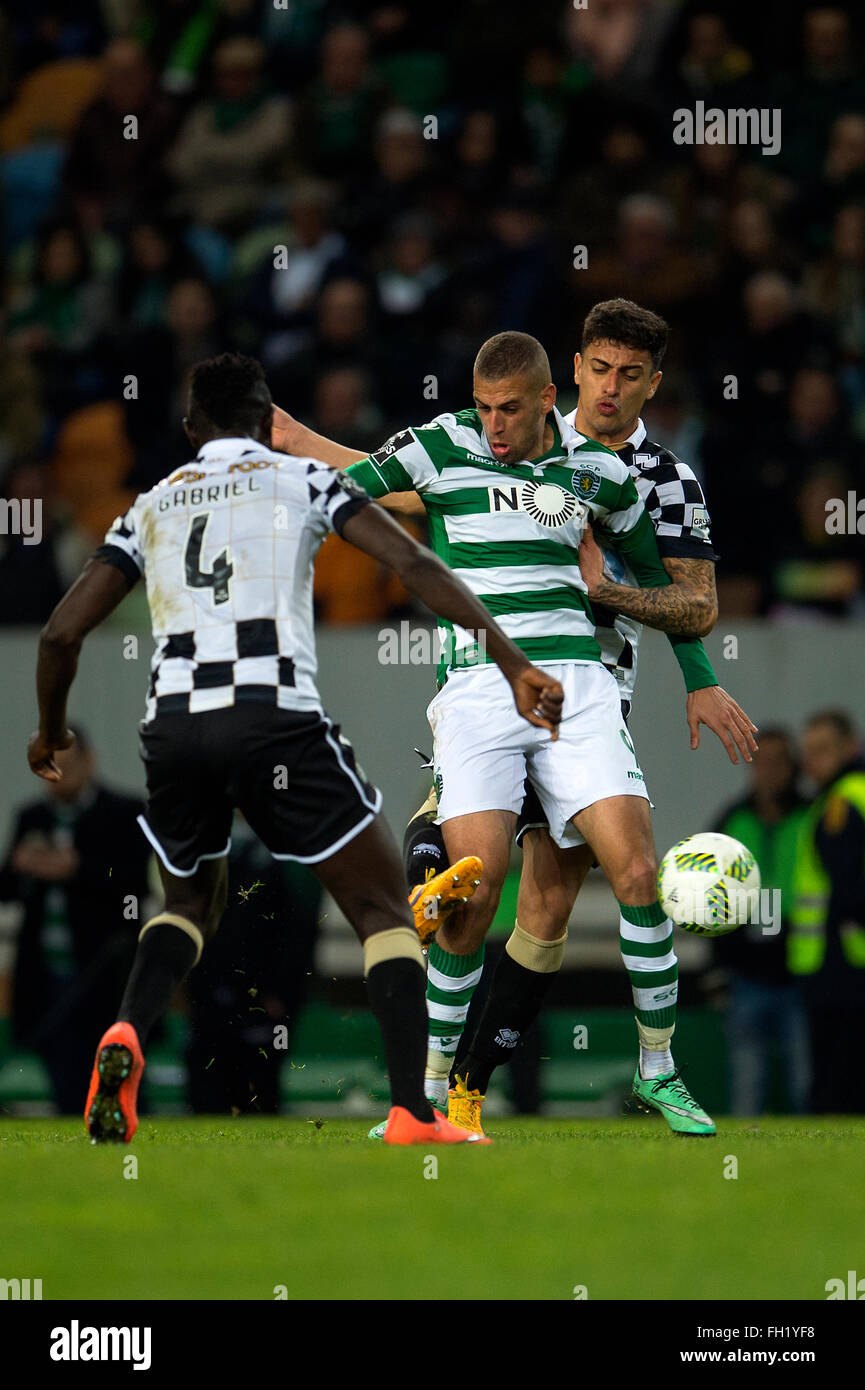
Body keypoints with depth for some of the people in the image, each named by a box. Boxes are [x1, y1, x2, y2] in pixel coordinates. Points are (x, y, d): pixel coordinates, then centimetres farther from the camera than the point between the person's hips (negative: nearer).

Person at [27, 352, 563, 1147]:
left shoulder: (152, 507, 22)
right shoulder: (305, 479, 14)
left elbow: (61, 632, 17)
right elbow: (414, 565, 2)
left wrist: (51, 730, 35)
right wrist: (513, 664, 0)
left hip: (173, 724, 3)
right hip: (275, 717, -3)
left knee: (191, 907, 27)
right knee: (384, 909, 6)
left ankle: (125, 1035, -3)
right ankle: (412, 1115, -10)